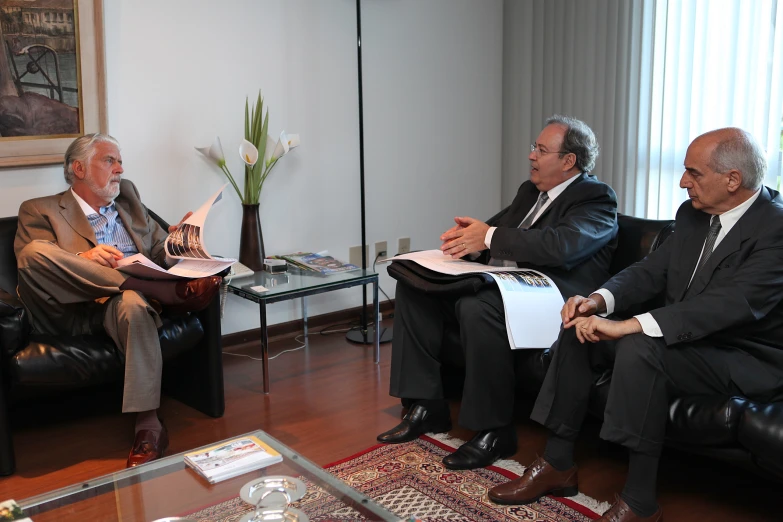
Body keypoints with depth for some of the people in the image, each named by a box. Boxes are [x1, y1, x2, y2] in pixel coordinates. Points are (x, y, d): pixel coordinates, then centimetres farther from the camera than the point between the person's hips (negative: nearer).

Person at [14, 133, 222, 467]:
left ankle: (148, 427, -40)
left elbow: (161, 255, 21)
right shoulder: (40, 211, 13)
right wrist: (82, 259, -22)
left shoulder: (129, 202, 25)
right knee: (34, 251, -29)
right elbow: (31, 264, -4)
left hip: (126, 300, 1)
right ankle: (169, 293, -30)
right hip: (73, 313, -1)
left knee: (132, 302, -35)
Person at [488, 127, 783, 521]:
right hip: (685, 338, 8)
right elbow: (651, 271, 7)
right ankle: (557, 465, 2)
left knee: (639, 347, -33)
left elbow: (732, 303, -33)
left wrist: (626, 326, -38)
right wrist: (600, 300, -15)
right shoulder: (693, 213, 5)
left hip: (749, 359, -8)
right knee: (580, 326, -5)